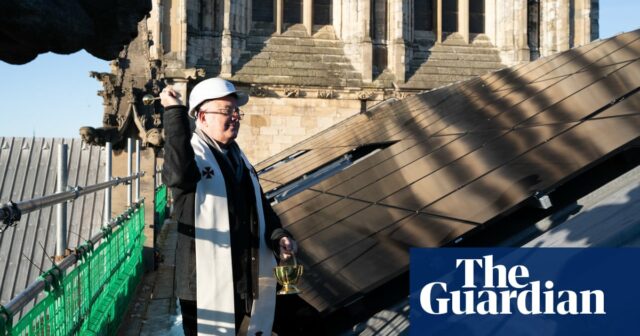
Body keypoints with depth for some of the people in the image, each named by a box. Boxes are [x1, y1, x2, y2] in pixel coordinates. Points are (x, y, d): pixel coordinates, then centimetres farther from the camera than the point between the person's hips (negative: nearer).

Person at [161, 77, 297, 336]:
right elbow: (179, 174, -37)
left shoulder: (238, 157, 15)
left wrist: (278, 236, 1)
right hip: (208, 284, -7)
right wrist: (175, 112, -31)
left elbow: (260, 206, 20)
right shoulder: (191, 152, -11)